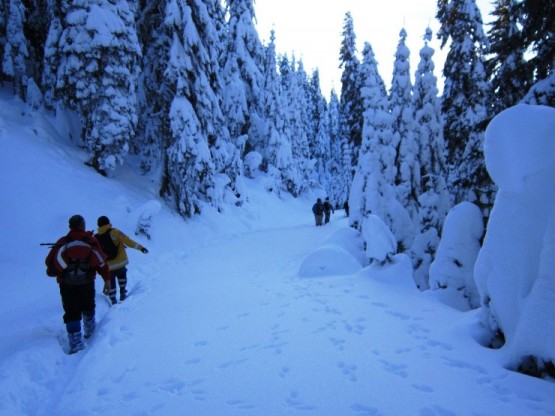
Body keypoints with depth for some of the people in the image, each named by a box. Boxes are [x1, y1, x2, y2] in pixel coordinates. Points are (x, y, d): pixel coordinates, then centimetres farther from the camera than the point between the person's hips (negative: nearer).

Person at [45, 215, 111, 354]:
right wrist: (107, 279, 3)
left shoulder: (62, 242, -1)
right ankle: (90, 329, 43)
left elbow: (49, 261, -2)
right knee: (88, 307, 24)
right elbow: (101, 262, -2)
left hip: (66, 284, -1)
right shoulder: (91, 241, 0)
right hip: (87, 283, 1)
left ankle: (75, 341, -6)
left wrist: (53, 271, 18)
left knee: (71, 312, 3)